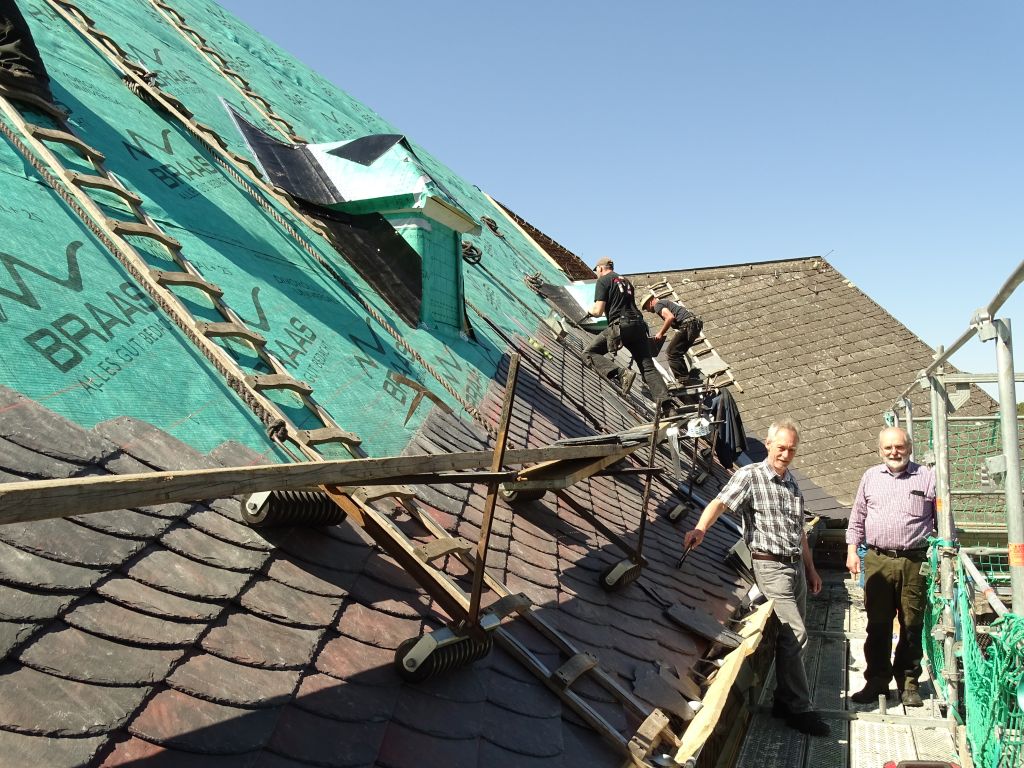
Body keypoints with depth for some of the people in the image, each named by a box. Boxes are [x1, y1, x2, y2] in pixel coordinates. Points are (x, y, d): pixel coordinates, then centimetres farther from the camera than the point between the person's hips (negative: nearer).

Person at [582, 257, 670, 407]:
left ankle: (621, 375, -21)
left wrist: (590, 312, 19)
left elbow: (598, 311, -4)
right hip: (639, 324, 7)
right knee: (648, 367, 4)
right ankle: (666, 404, -11)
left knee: (589, 353, 0)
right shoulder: (625, 281, 27)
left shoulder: (603, 281, 5)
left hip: (620, 326, -7)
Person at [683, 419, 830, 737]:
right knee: (795, 636, -8)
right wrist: (700, 529, -44)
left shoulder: (792, 481, 14)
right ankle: (799, 709, 4)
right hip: (771, 566, -7)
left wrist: (810, 568, 22)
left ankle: (785, 701, 24)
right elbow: (720, 502, -26)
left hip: (796, 565, 7)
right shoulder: (749, 476, -9)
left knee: (791, 637, 12)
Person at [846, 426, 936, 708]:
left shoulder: (928, 477, 4)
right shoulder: (870, 477, 11)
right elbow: (857, 518, 15)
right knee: (878, 626, 7)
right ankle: (877, 681, 17)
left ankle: (908, 682, 20)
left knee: (912, 626, 6)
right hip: (877, 561, 2)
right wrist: (852, 550, 8)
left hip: (915, 562, -2)